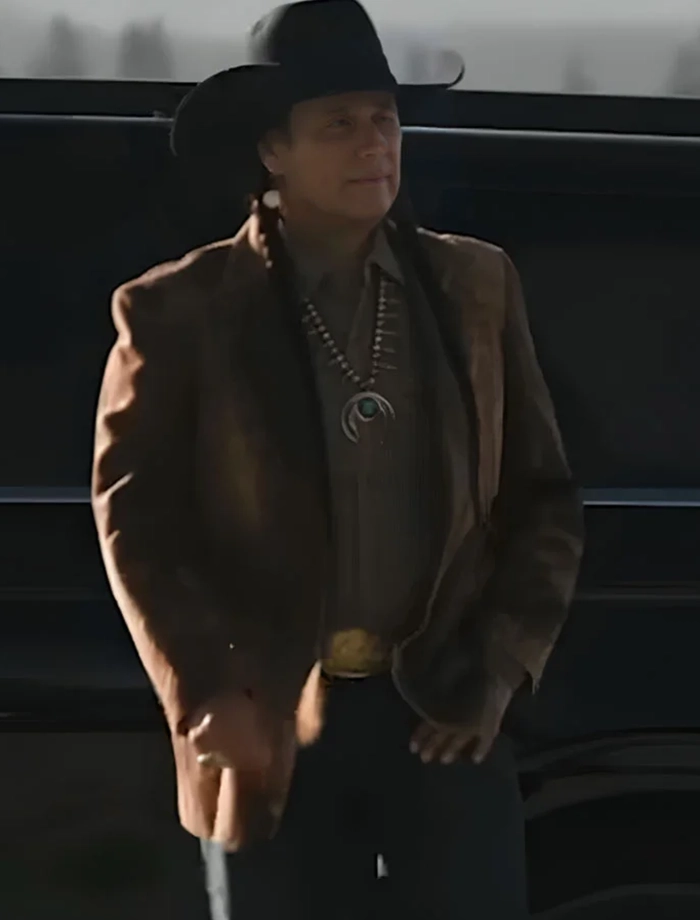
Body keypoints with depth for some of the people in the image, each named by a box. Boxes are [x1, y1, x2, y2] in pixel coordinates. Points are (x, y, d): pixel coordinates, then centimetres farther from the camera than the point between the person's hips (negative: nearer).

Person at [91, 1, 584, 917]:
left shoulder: (475, 287, 6)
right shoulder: (180, 311, -2)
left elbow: (543, 495, 9)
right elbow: (135, 519, -2)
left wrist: (502, 665, -2)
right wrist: (205, 695, -11)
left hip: (445, 712, 2)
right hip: (269, 728, -2)